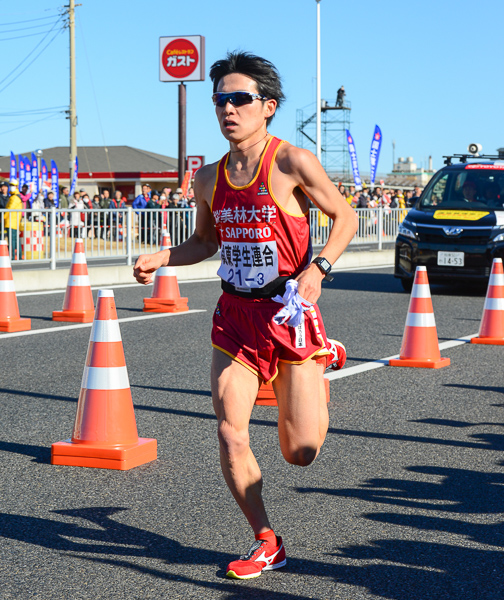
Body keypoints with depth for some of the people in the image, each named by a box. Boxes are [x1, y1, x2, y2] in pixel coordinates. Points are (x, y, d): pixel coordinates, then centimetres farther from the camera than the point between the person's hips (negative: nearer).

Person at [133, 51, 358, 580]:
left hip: (289, 312, -4)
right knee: (230, 437, -6)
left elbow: (345, 217, -2)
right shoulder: (209, 178, 5)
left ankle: (315, 370, 37)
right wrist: (159, 258, 3)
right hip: (235, 316, 4)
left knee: (300, 452, 1)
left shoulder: (292, 163, -11)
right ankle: (266, 543, 15)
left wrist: (318, 267, -18)